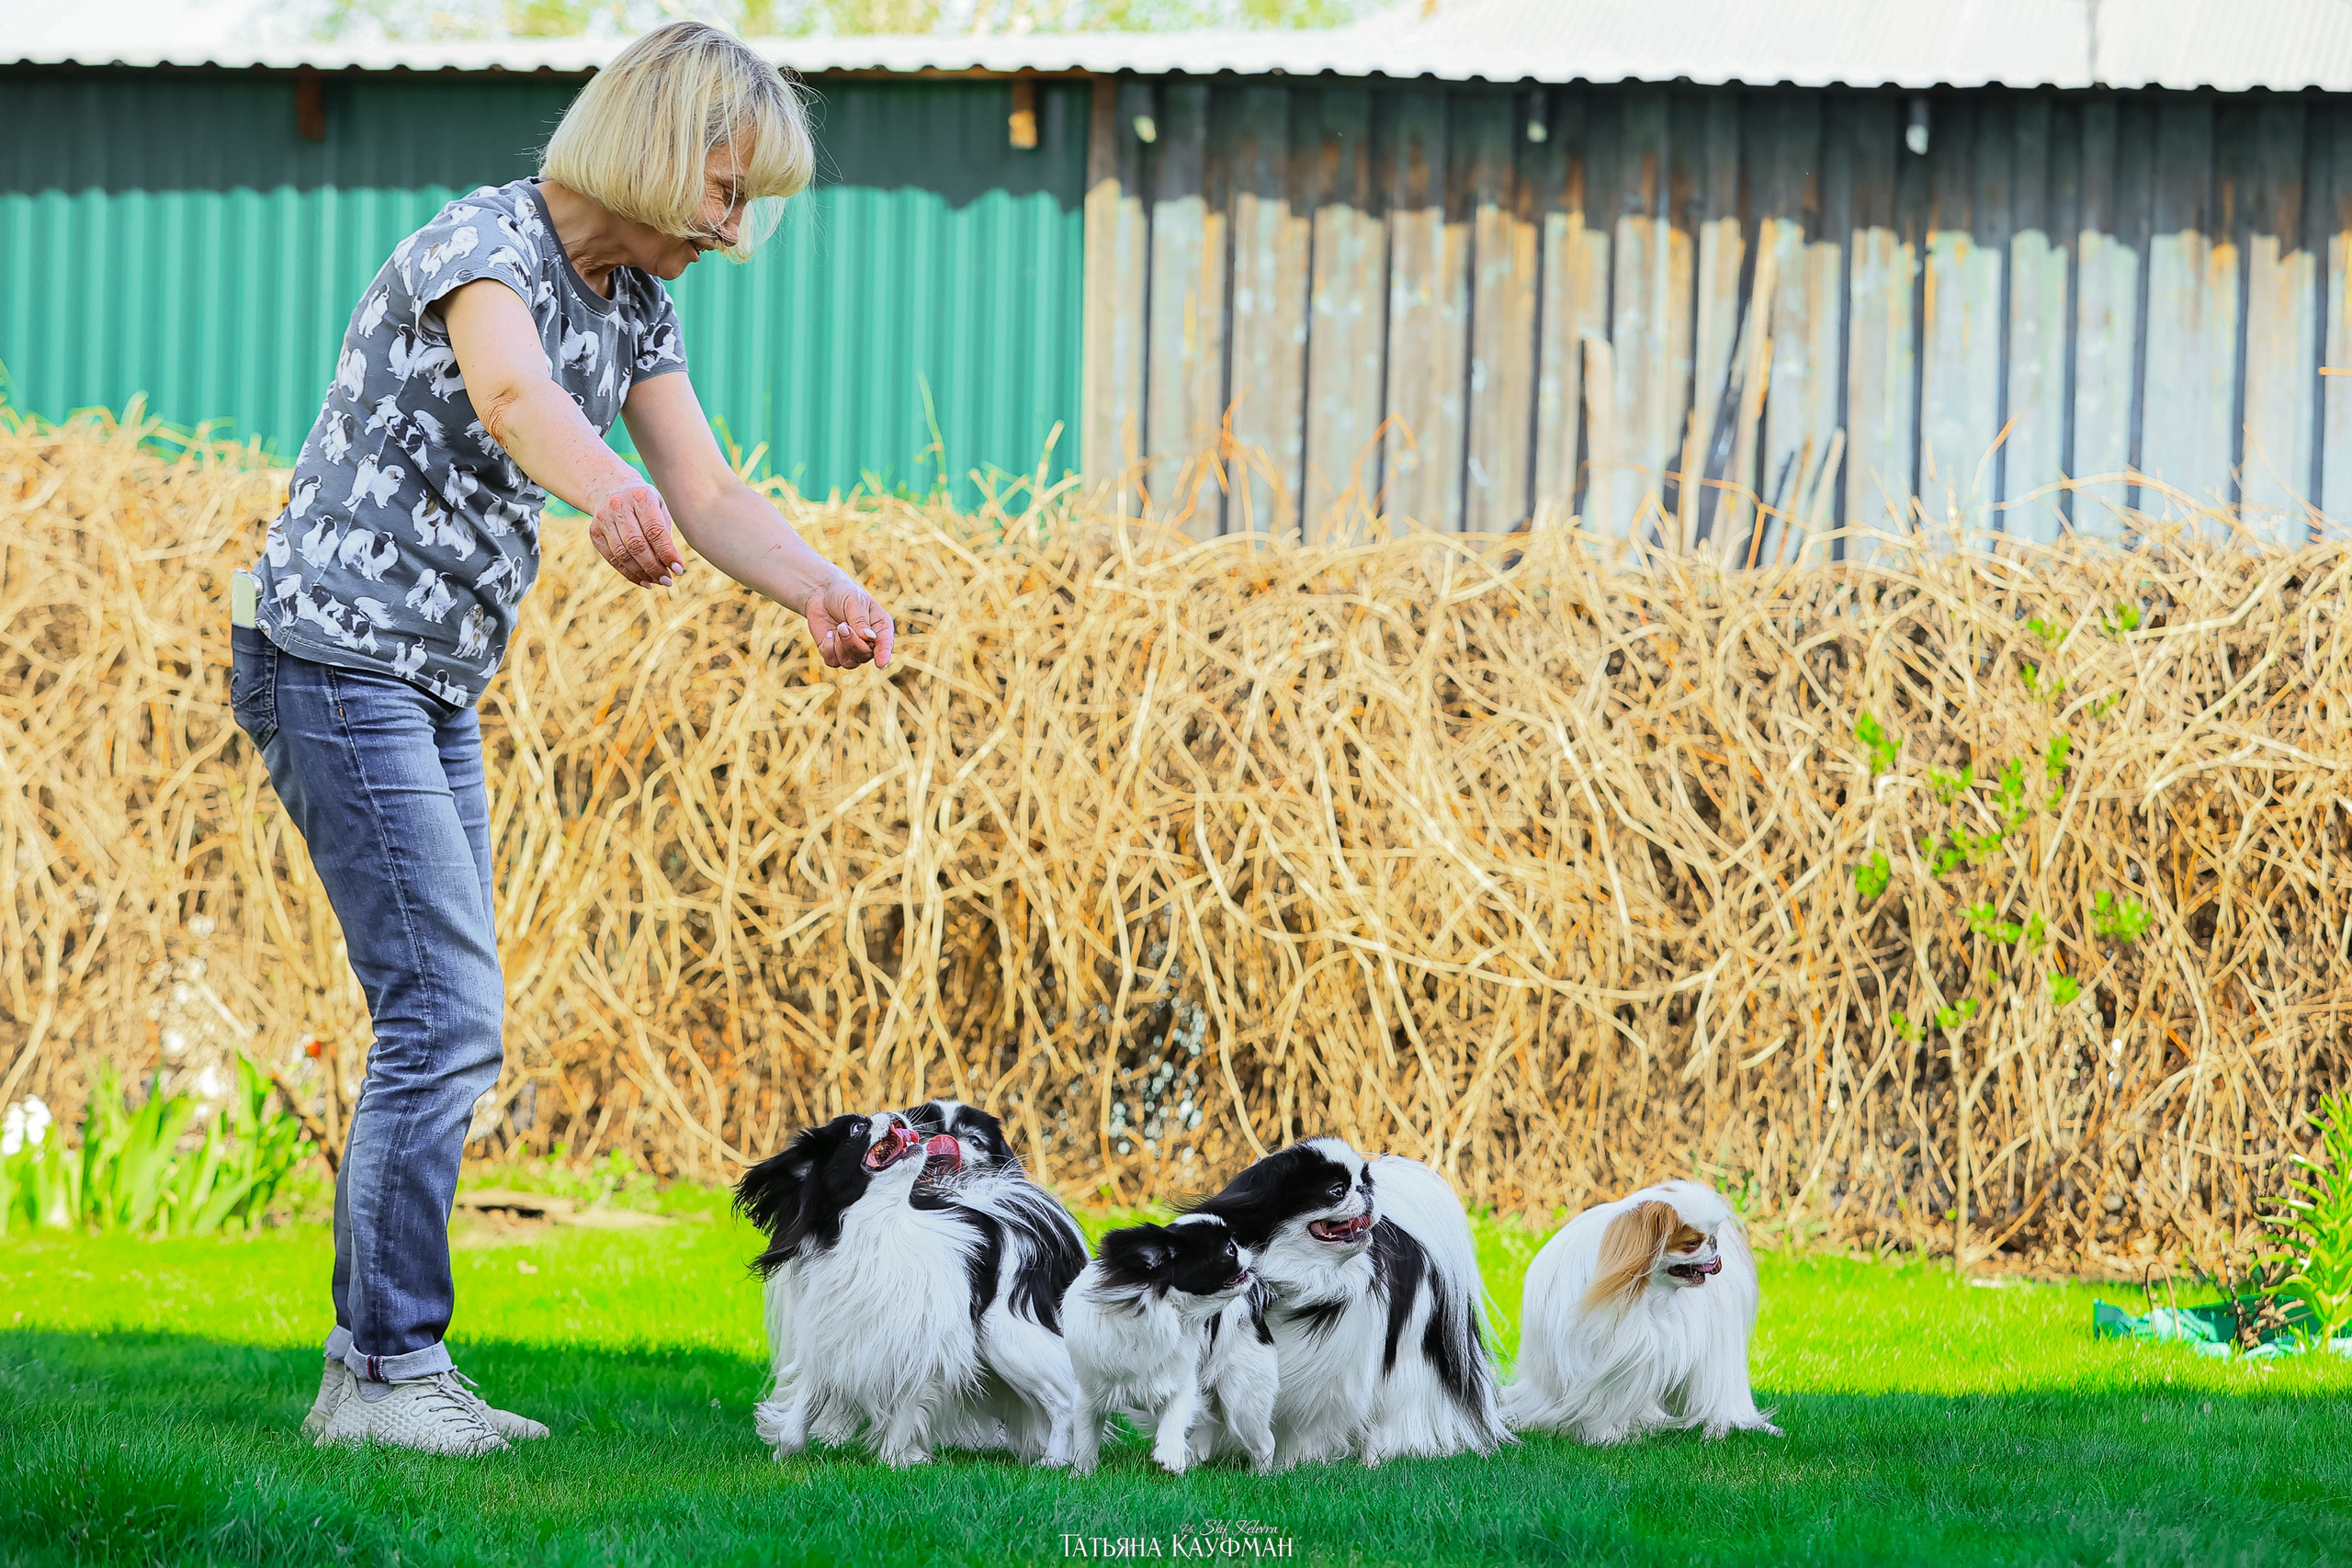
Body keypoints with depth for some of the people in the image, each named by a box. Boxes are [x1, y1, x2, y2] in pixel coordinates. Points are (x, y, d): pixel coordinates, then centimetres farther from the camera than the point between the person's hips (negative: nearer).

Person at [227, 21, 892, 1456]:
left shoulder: (636, 304, 9)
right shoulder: (485, 244, -19)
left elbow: (708, 493, 6)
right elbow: (512, 388, -41)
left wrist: (824, 591, -14)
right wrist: (612, 495, -62)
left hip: (435, 689, 10)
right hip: (334, 654, -10)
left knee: (444, 1027, 9)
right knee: (447, 1016, -14)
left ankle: (380, 1366, 14)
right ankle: (389, 1368, -10)